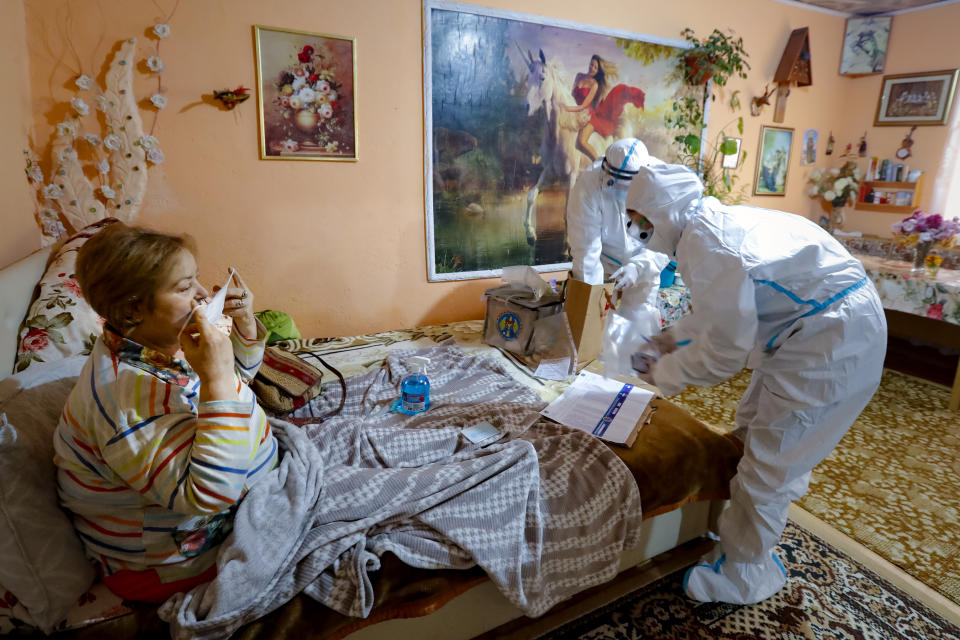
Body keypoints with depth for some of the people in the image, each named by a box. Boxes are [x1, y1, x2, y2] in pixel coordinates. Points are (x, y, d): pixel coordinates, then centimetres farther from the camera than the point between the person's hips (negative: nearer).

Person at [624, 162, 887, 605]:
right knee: (753, 424, 23)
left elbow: (726, 348, -22)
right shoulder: (717, 219, 6)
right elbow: (724, 308, 20)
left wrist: (667, 374, -9)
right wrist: (676, 337, 15)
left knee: (768, 461, 1)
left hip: (833, 344, -10)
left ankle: (743, 575, 21)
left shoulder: (703, 243, -25)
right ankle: (748, 522, 47)